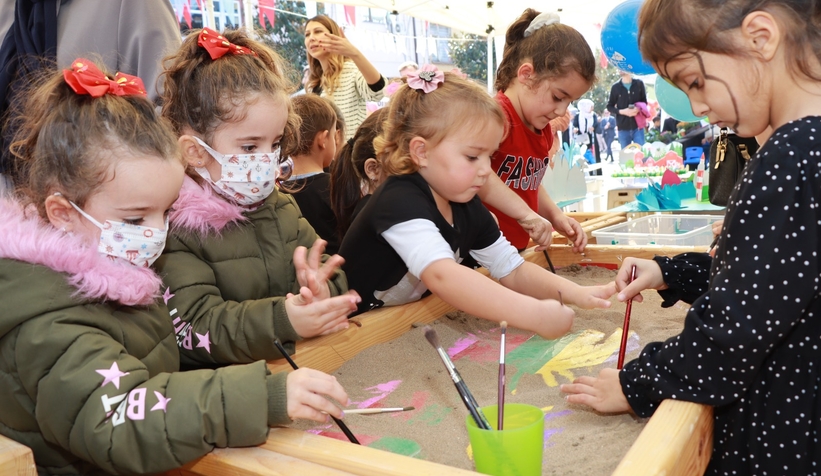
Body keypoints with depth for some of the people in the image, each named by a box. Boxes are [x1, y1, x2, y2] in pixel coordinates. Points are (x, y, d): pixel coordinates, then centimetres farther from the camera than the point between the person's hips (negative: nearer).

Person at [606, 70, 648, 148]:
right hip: (623, 128, 0)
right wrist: (622, 111, -13)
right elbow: (609, 106, 6)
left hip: (638, 126, 0)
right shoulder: (615, 87, 1)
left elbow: (644, 102, 11)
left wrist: (639, 108, -12)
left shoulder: (639, 83, 3)